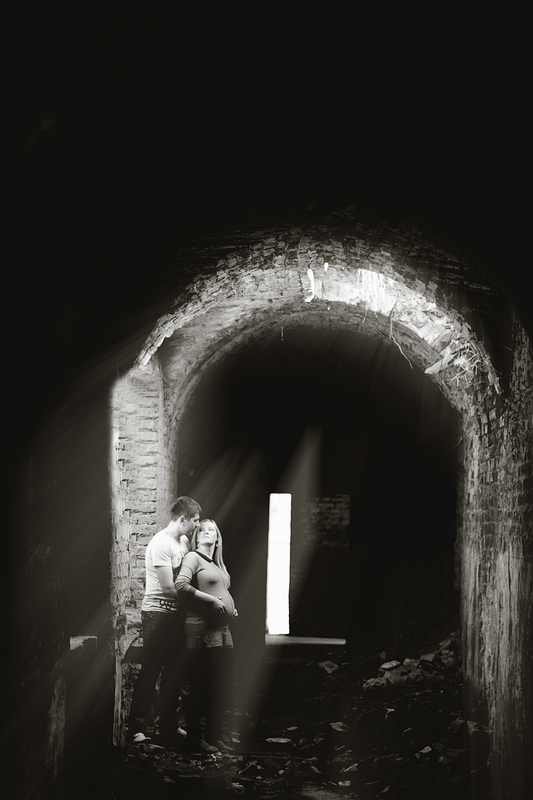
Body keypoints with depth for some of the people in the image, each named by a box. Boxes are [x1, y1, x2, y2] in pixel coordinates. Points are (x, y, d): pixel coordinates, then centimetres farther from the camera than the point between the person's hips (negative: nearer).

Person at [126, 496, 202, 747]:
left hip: (177, 613, 8)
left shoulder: (185, 541, 11)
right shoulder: (160, 544, -16)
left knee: (174, 671, 11)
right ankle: (136, 728, 6)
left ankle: (167, 728, 20)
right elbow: (168, 587, -19)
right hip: (158, 613, -8)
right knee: (150, 671, -2)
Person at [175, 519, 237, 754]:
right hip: (202, 628, -8)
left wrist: (231, 607, 13)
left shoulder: (217, 564, 20)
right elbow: (181, 584, -19)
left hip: (221, 629, 8)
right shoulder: (193, 557, -4)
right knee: (200, 687, -3)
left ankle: (214, 736, 20)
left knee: (219, 687, 11)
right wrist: (211, 599, -18)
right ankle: (194, 738, 5)